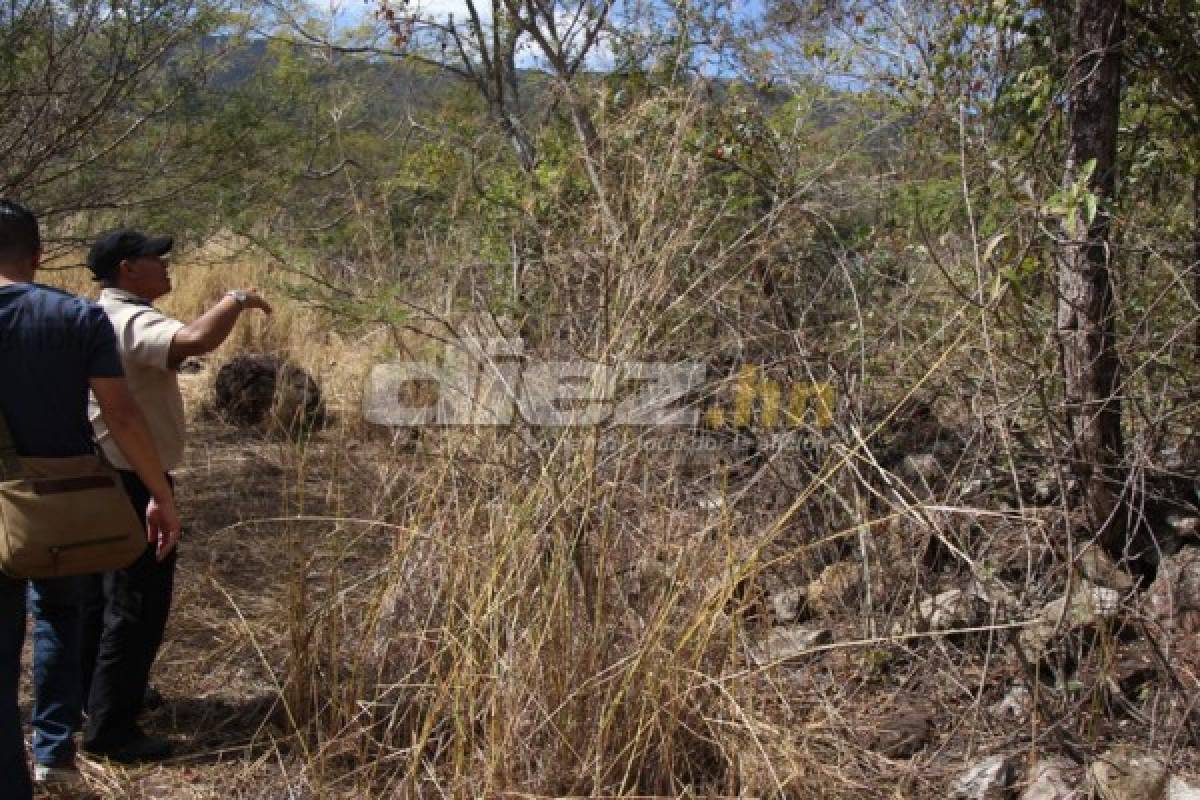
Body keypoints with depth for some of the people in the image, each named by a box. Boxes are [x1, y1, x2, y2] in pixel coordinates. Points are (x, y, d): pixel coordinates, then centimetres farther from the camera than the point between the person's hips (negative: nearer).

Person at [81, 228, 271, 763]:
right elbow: (195, 341, -40)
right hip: (134, 482, -11)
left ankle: (97, 691, 39)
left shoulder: (101, 317, 11)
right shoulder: (130, 321, -22)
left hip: (103, 477, 11)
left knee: (103, 593, 23)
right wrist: (236, 300, -25)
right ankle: (109, 726, 4)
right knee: (137, 603, -3)